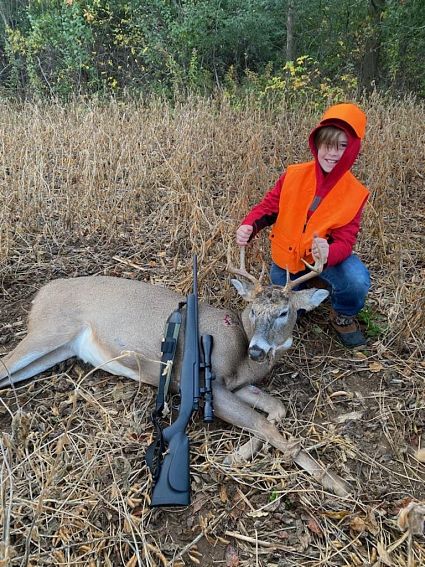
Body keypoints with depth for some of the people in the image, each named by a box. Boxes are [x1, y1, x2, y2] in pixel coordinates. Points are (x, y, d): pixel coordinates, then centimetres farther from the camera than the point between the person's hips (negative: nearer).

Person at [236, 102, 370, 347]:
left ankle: (343, 316, 5)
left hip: (327, 257, -2)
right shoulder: (294, 175, -13)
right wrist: (248, 226, -26)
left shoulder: (355, 193, -15)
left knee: (357, 282, -31)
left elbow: (345, 240, -16)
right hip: (286, 258, 2)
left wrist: (329, 253, -41)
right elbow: (268, 207, -4)